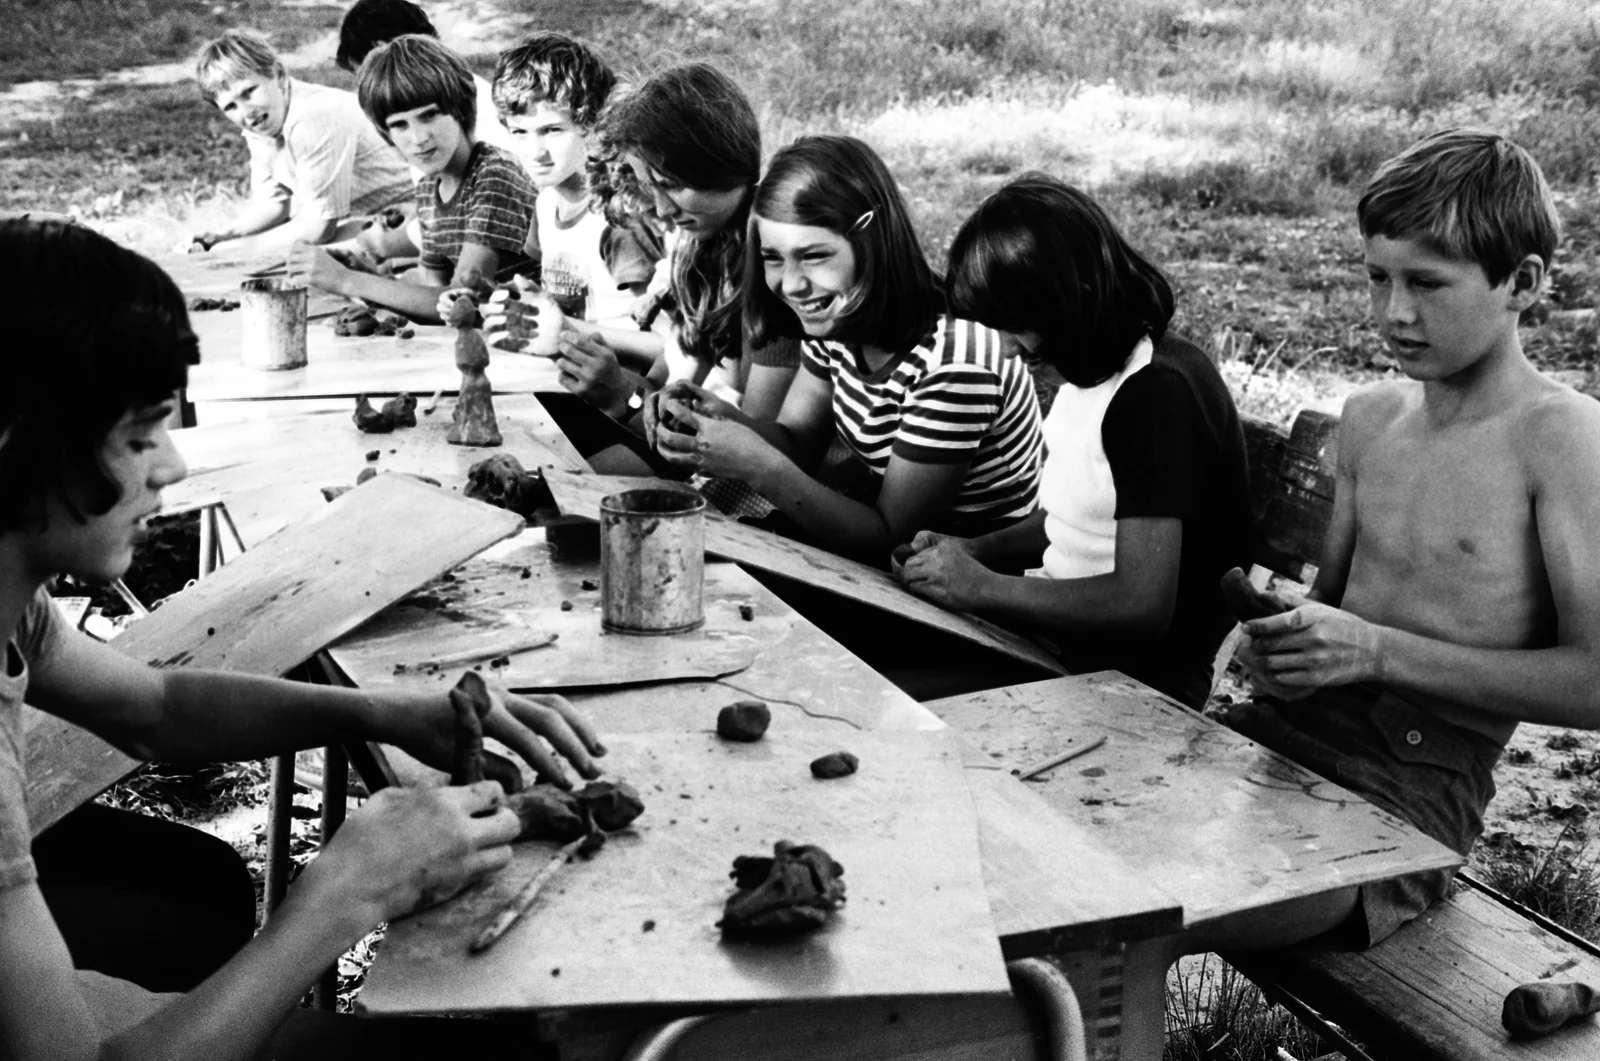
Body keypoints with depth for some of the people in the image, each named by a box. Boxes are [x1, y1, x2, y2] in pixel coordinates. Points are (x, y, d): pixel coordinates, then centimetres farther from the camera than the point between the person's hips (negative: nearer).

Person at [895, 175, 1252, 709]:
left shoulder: (1156, 393, -22)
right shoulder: (1092, 374, 7)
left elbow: (1142, 603, -26)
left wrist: (983, 588, -19)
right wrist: (977, 550, 3)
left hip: (1151, 684, -8)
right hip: (1074, 642, 9)